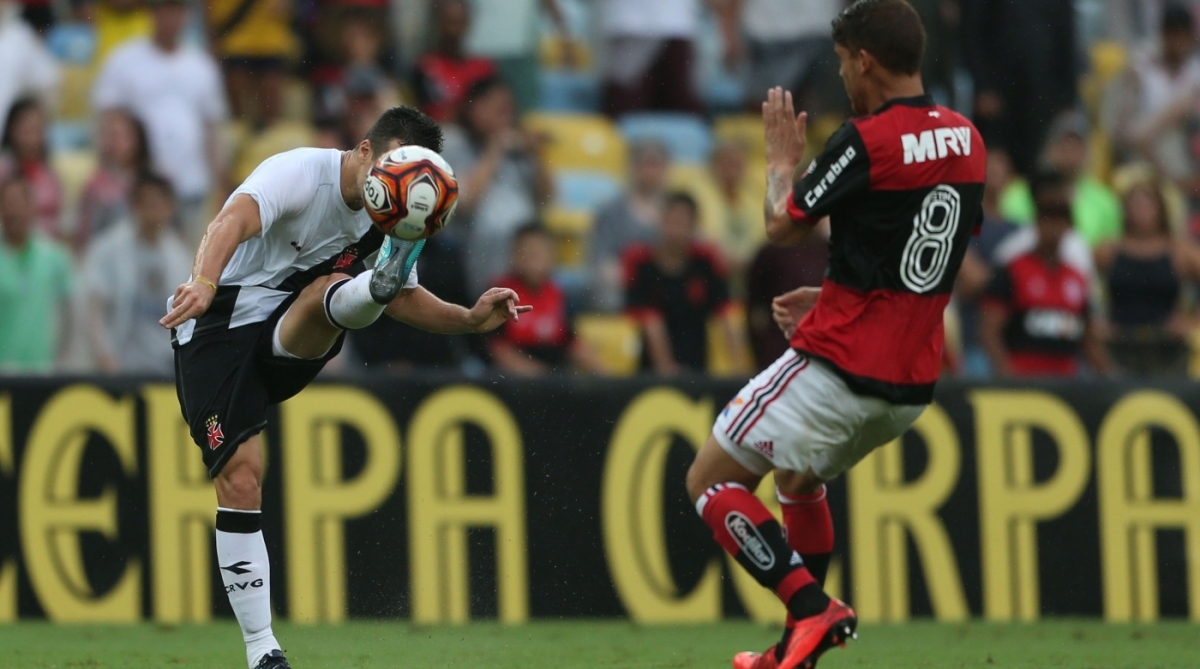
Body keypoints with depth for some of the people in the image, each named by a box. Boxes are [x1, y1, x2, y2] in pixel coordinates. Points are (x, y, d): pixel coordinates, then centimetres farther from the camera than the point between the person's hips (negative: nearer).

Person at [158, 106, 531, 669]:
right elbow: (236, 219, -39)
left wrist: (472, 319, 0)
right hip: (215, 332, -6)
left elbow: (408, 301, 18)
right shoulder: (300, 173, -19)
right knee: (240, 476, -16)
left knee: (327, 292, -26)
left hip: (289, 341, 6)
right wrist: (203, 283, -59)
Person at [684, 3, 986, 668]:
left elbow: (782, 227, -5)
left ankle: (812, 608, -13)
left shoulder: (867, 141, -17)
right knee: (798, 477, 31)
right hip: (912, 381, 8)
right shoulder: (965, 140, 7)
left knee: (710, 481, 2)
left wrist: (781, 159, 14)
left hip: (838, 365, -8)